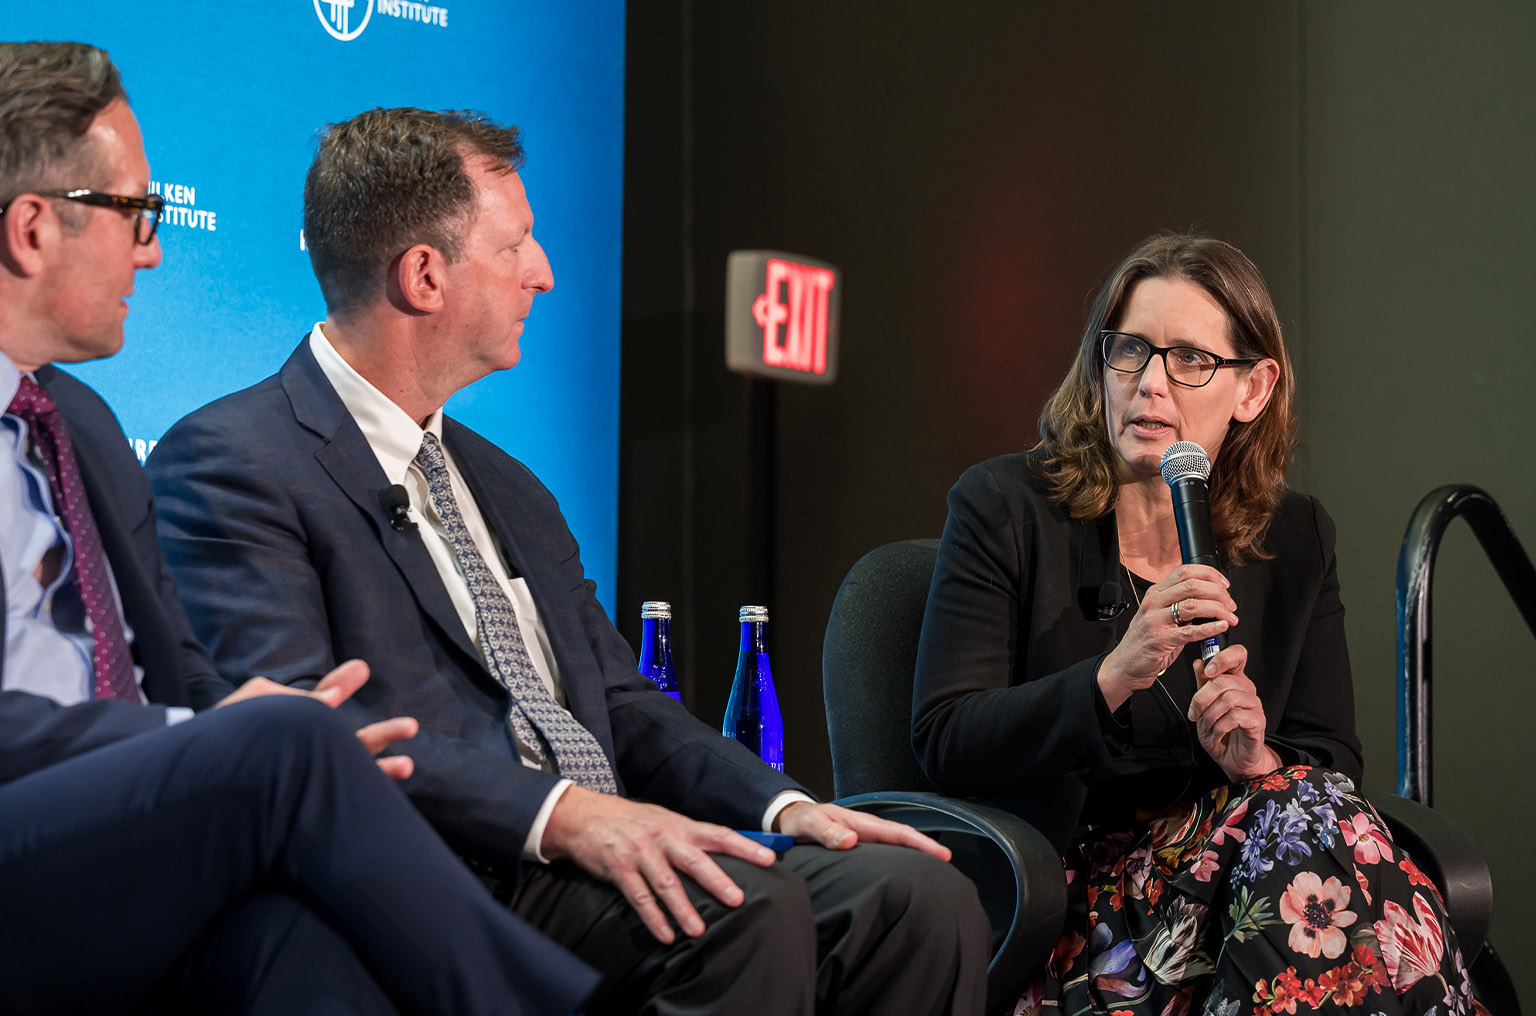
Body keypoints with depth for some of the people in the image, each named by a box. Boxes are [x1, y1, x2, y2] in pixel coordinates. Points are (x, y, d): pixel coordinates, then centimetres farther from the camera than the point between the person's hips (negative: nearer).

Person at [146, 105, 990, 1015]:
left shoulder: (505, 485, 26)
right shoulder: (228, 465, -2)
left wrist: (784, 805, 5)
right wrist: (562, 813, -25)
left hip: (605, 857, 8)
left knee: (918, 896, -16)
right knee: (738, 904, -32)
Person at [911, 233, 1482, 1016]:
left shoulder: (1294, 539, 11)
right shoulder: (1003, 507, -1)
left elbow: (1333, 766, 8)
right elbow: (943, 743, -9)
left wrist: (1256, 760, -17)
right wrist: (1115, 677, -24)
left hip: (1228, 851, 4)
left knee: (1319, 825, -31)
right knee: (1306, 832, -30)